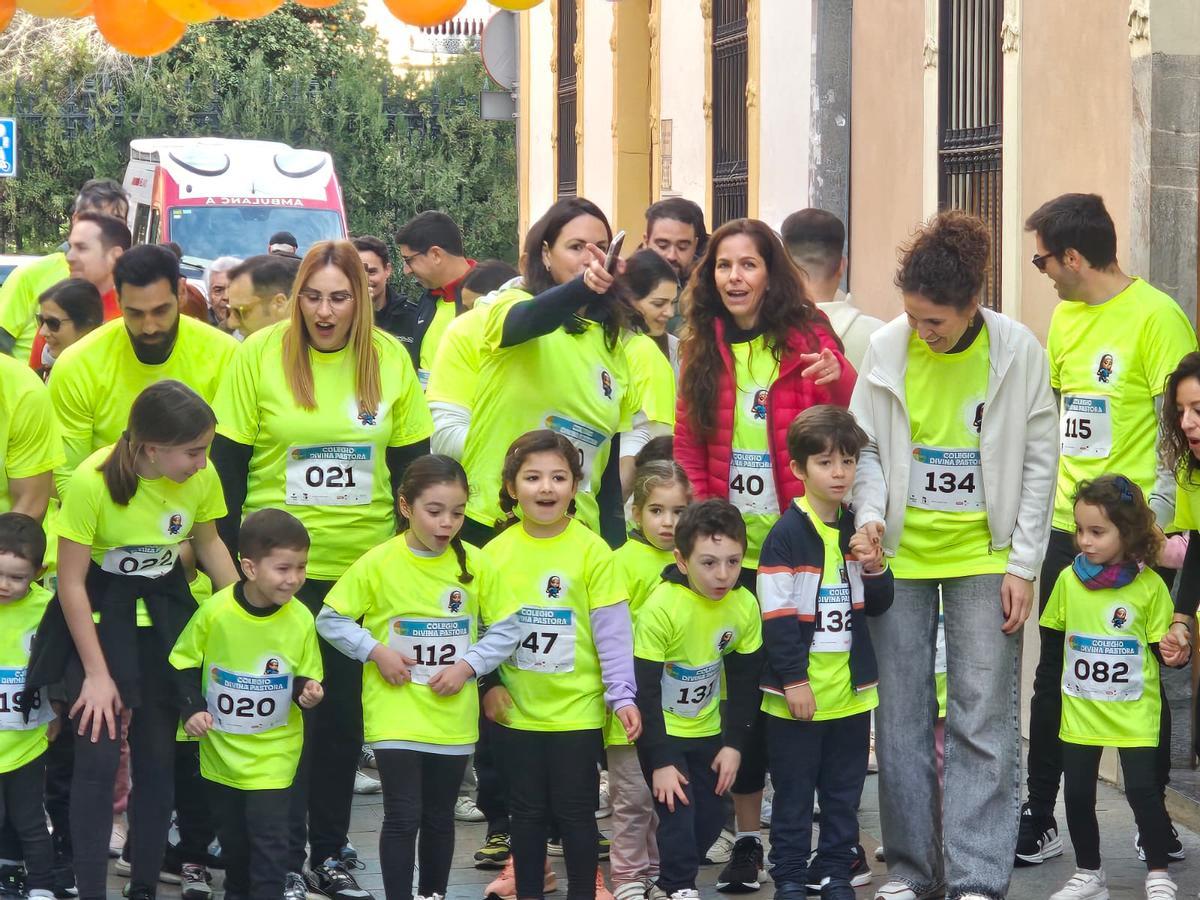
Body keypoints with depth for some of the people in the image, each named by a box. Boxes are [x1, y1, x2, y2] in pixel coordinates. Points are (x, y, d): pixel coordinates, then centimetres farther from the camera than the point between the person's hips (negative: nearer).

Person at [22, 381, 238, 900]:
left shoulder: (202, 477, -13)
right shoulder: (93, 481, -26)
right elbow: (71, 583, -16)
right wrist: (97, 674, -15)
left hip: (165, 612, 4)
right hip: (98, 611, -4)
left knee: (157, 754, 7)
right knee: (99, 756, -10)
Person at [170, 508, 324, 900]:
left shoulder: (300, 620, -13)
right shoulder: (215, 611, -16)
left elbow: (306, 678, 0)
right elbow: (185, 663, -2)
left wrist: (307, 692, -21)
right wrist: (191, 709, -12)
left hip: (274, 752, -1)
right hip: (220, 748, 1)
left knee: (268, 835, -8)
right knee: (230, 833, 17)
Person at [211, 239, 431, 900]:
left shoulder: (390, 359, 1)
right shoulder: (260, 354, -6)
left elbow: (411, 463, 8)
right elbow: (228, 461, -3)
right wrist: (228, 557, -5)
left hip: (363, 566, 2)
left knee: (345, 714, 10)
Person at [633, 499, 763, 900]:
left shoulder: (745, 606, -12)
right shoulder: (660, 607, -26)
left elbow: (744, 681, 1)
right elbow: (644, 689, -21)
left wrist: (733, 744, -1)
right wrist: (660, 762, -20)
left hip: (707, 731, 5)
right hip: (662, 732, -5)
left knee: (710, 818, 7)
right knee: (678, 813, -14)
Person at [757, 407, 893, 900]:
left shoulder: (857, 531, 7)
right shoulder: (787, 535, -10)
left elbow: (878, 605, 12)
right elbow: (777, 615, -12)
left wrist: (874, 568, -7)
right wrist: (792, 679, -14)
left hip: (852, 691, 5)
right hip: (799, 693, -5)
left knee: (844, 791, 12)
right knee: (793, 794, 4)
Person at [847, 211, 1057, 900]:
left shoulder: (1018, 351, -9)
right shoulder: (886, 348, -5)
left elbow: (1038, 463, -3)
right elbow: (865, 447, 6)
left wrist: (1023, 566, -5)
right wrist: (871, 513, -12)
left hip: (983, 556, -2)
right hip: (902, 554, 2)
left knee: (984, 719, -3)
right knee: (902, 714, 6)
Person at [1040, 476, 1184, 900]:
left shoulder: (1149, 585, -10)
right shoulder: (1069, 579, -2)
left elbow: (1162, 643, -3)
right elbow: (1053, 633, 12)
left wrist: (1174, 653, -22)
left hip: (1134, 711, -3)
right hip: (1080, 710, 3)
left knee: (1142, 789, -5)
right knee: (1077, 793, 7)